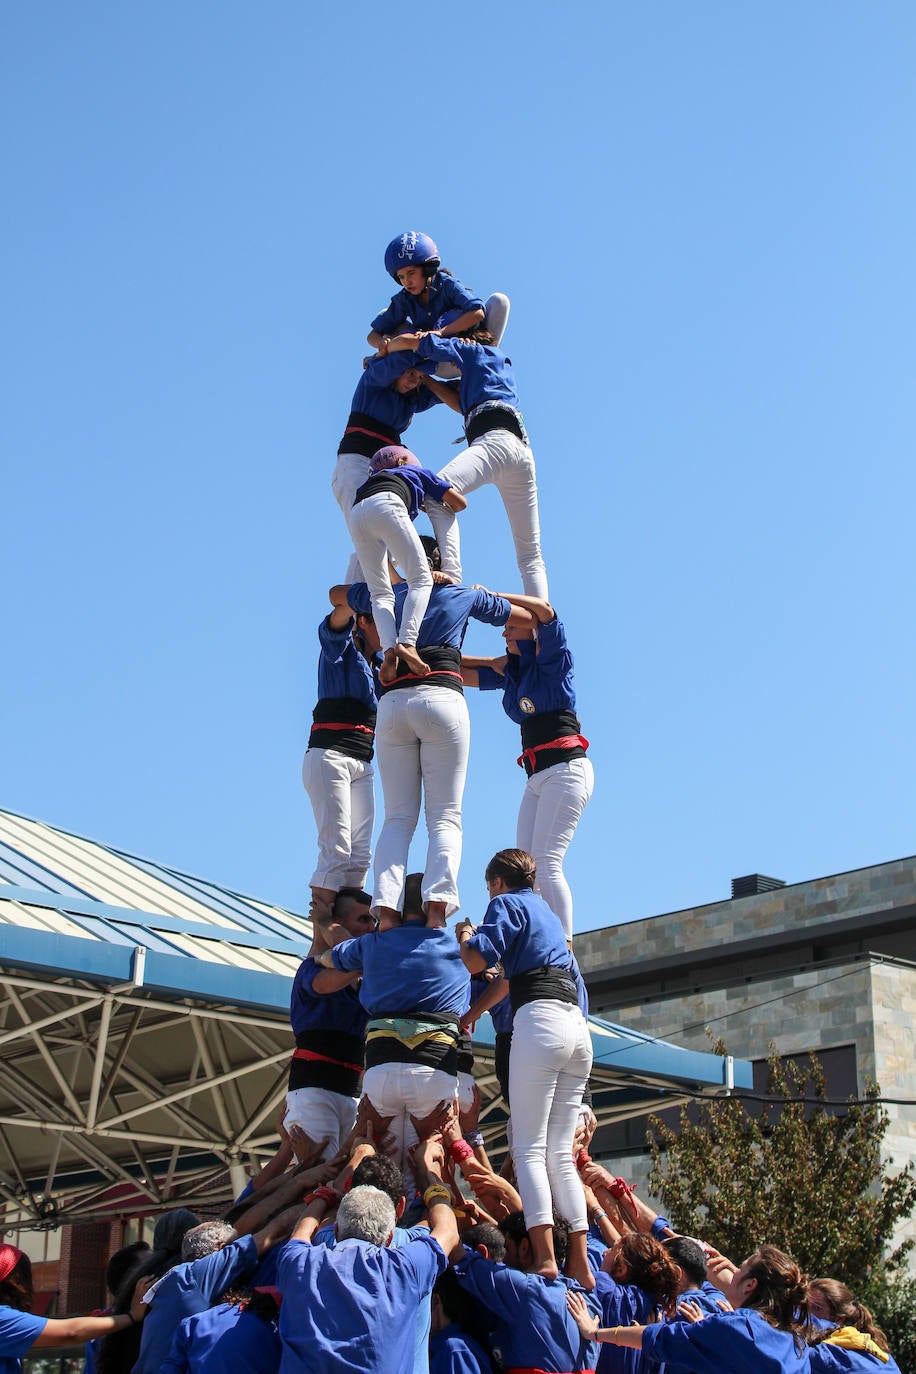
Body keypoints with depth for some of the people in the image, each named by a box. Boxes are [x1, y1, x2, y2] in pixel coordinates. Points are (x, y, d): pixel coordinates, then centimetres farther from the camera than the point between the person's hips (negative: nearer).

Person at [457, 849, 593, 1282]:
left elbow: (476, 961, -6)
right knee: (561, 1153, 7)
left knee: (529, 1149, -8)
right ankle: (581, 1262, -2)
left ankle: (545, 1260, -19)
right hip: (578, 1026, 7)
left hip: (540, 1022, -7)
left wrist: (466, 935, 15)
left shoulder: (507, 904, 7)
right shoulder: (548, 912, 31)